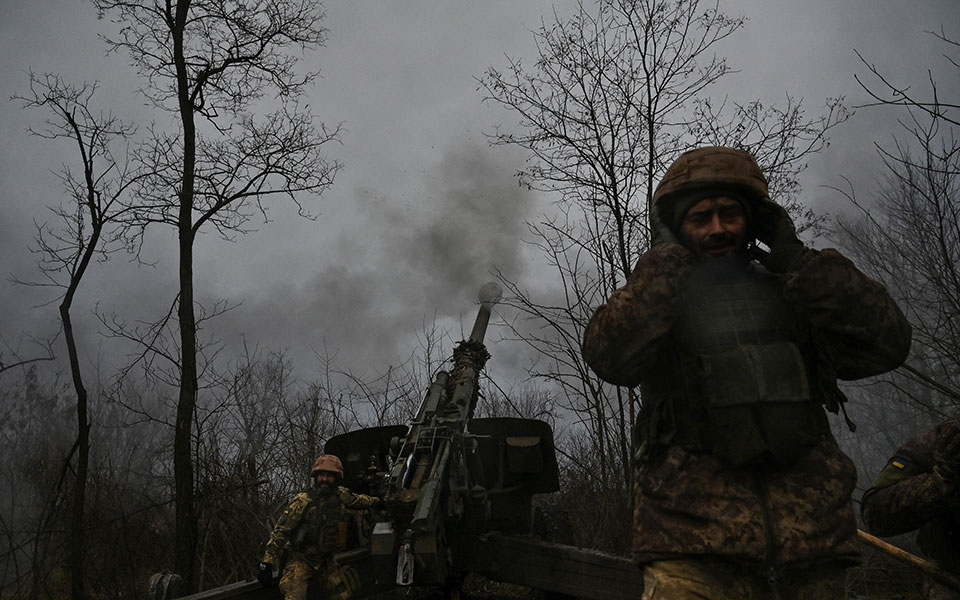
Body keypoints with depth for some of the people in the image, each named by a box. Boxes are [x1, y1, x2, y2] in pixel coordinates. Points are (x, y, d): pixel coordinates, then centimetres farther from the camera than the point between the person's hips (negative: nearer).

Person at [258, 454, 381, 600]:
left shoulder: (341, 495, -2)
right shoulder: (303, 501, -18)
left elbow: (357, 500, 21)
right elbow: (281, 531, -16)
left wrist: (377, 501, 38)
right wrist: (267, 563, -20)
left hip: (326, 560, 6)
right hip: (301, 560, -5)